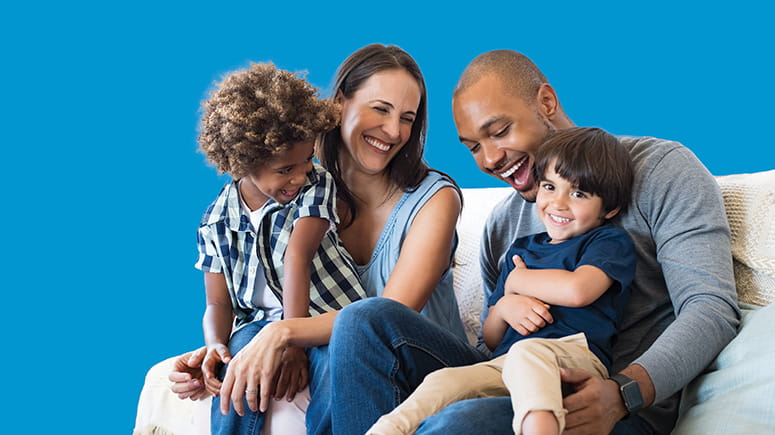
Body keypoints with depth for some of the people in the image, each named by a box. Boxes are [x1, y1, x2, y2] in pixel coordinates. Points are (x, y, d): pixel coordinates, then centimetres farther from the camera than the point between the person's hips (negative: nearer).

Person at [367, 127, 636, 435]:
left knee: (526, 353, -39)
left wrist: (515, 281, 6)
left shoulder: (611, 242, 10)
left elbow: (577, 290, -15)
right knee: (444, 381, -25)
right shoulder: (521, 249, 28)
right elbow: (490, 339, 29)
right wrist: (506, 307, 2)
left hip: (576, 356, -5)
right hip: (503, 364, 6)